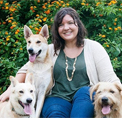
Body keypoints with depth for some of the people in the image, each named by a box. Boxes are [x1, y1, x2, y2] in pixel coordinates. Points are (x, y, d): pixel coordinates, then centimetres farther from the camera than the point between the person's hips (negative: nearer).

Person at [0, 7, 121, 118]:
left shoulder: (93, 47, 6)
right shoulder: (51, 50, 12)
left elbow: (110, 79, -1)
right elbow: (25, 71, 13)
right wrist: (10, 89, -2)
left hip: (86, 99, 0)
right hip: (57, 98, 0)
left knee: (84, 91, -33)